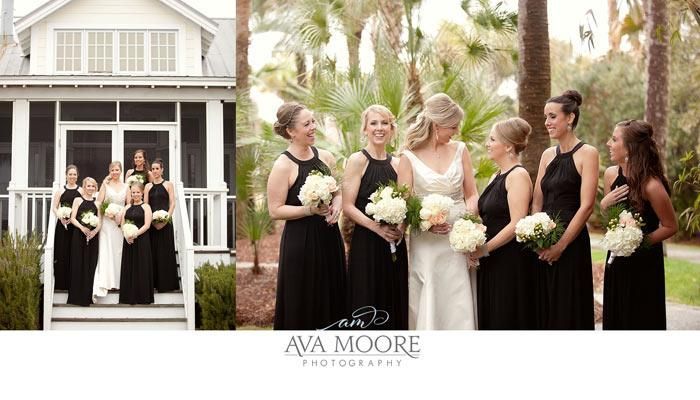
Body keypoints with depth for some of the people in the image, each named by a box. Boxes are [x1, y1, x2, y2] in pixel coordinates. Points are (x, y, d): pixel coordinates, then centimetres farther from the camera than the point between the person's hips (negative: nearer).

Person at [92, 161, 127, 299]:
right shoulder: (105, 185, 3)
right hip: (107, 221, -3)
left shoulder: (125, 187, 11)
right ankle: (105, 282, -12)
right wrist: (107, 212, -15)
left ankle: (118, 280, 9)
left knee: (119, 250, 2)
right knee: (106, 251, -9)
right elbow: (99, 203, -2)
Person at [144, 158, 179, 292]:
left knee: (165, 251, -2)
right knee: (152, 251, 2)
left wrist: (166, 219, -14)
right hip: (151, 222, 3)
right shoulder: (148, 186, 12)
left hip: (165, 222, -3)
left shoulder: (168, 185, 4)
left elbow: (172, 203, -2)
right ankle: (154, 282, 7)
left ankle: (167, 283, 2)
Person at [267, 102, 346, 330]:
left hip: (329, 236, 6)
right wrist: (311, 210, -22)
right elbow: (275, 210, -13)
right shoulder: (283, 166, -12)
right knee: (304, 303, 2)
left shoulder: (325, 157, 5)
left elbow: (338, 192, 17)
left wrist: (336, 205, -5)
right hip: (301, 241, -6)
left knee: (332, 297, 13)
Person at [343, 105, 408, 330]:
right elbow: (347, 206, -11)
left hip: (394, 244, 5)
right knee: (368, 309, -1)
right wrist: (378, 228, -21)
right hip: (366, 245, -5)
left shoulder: (396, 164, 11)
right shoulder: (357, 160, -5)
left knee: (394, 304, 9)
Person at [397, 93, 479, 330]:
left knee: (460, 307, -1)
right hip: (426, 245, -2)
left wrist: (469, 215, -10)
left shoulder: (459, 150, 8)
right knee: (428, 308, 0)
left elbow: (472, 194, 11)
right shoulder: (409, 157, -1)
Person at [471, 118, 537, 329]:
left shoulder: (518, 175, -11)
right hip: (490, 262, 8)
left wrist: (485, 248, -15)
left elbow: (516, 224, -19)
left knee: (507, 321, -2)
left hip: (511, 263, -8)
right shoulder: (497, 177, 15)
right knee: (489, 319, 10)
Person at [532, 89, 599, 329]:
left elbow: (586, 205, -12)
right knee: (545, 310, 10)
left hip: (571, 244, -6)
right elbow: (537, 202, 13)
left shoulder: (587, 154, -6)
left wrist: (561, 245, -15)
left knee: (568, 312, -1)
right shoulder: (548, 155, 13)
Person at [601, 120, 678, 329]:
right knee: (615, 317, 14)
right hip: (617, 260, 6)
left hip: (644, 264, -6)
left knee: (642, 321, 4)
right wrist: (605, 203, -8)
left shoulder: (651, 185, -22)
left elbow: (670, 226, -12)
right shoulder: (611, 174, -3)